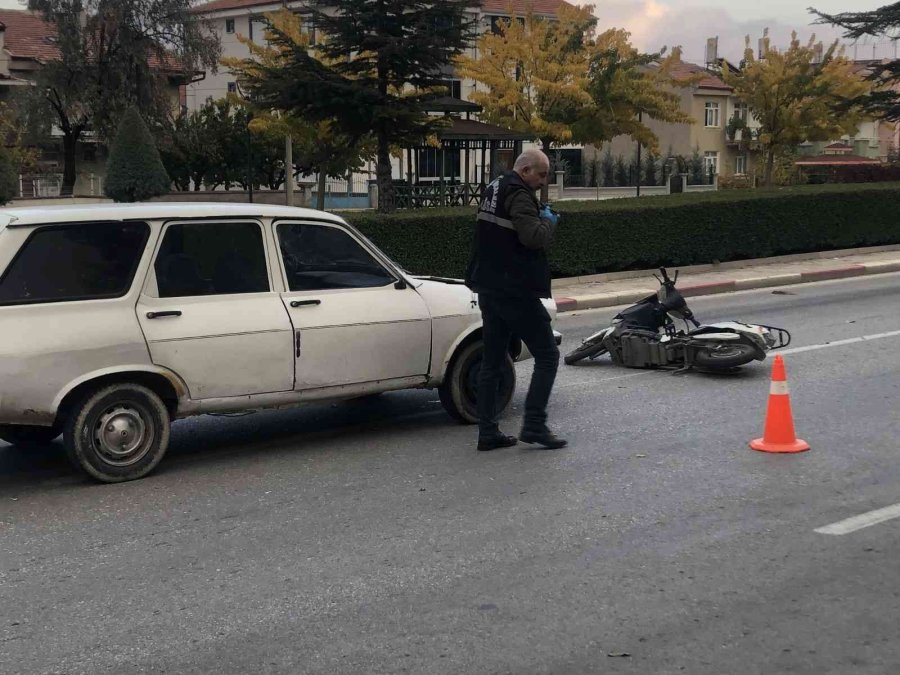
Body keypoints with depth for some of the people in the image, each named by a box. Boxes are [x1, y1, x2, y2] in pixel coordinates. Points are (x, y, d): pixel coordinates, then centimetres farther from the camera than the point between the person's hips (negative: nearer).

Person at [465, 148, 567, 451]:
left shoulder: (493, 190, 16)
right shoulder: (518, 194, -14)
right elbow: (534, 237, -27)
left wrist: (542, 220, 11)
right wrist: (548, 221, -7)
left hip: (490, 289, 9)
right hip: (515, 291, -9)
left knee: (492, 362, 10)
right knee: (547, 356, -1)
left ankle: (488, 432, 11)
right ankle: (534, 425, -6)